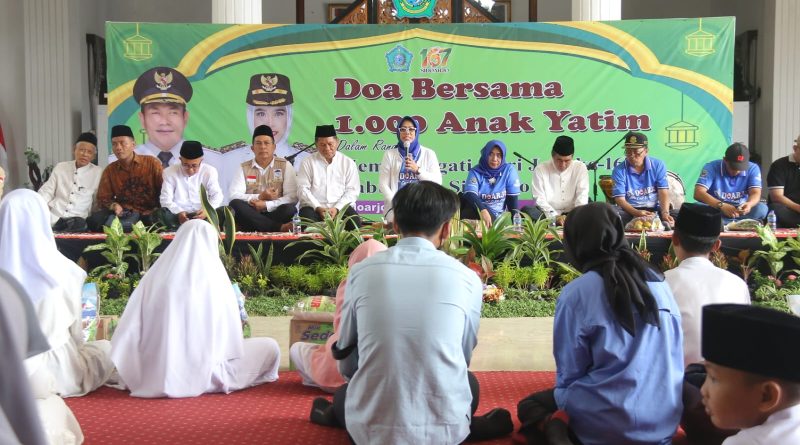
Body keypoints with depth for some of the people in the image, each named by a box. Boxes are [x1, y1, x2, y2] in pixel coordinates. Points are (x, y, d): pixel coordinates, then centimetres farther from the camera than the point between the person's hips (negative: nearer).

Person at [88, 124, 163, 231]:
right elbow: (103, 199, 12)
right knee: (95, 220, -25)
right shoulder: (110, 170, 10)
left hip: (150, 214, -2)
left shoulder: (152, 163, 1)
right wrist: (113, 205, -11)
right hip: (124, 214, 2)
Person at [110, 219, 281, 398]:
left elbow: (130, 329, -2)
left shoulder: (155, 274, 0)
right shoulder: (214, 275, -8)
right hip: (203, 374, -1)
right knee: (270, 347, 15)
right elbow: (229, 334, -1)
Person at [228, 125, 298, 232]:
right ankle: (280, 227, -36)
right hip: (251, 216, 2)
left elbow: (292, 197, -5)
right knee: (235, 204, -29)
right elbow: (234, 196, -2)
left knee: (289, 209, -32)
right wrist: (259, 197, -14)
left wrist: (266, 205, -17)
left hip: (275, 213, -2)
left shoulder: (285, 166, 7)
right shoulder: (244, 168, 11)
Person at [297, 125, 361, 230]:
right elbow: (303, 189, 2)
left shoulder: (348, 163, 10)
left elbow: (352, 190, 3)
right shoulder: (308, 163, 9)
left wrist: (337, 208, -12)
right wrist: (318, 207, -12)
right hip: (313, 207, 0)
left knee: (355, 222, -28)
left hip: (341, 207, 1)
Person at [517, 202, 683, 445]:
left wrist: (564, 397, 16)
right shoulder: (659, 282, 3)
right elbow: (673, 359, 14)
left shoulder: (576, 293, -13)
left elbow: (569, 373, -6)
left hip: (610, 425, -5)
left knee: (528, 406, 21)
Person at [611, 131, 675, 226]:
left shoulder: (658, 165, 2)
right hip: (629, 211, -1)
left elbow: (663, 193, -5)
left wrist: (665, 213, -24)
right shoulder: (619, 171, -4)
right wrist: (637, 213, -28)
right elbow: (620, 199, -9)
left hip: (654, 210, 1)